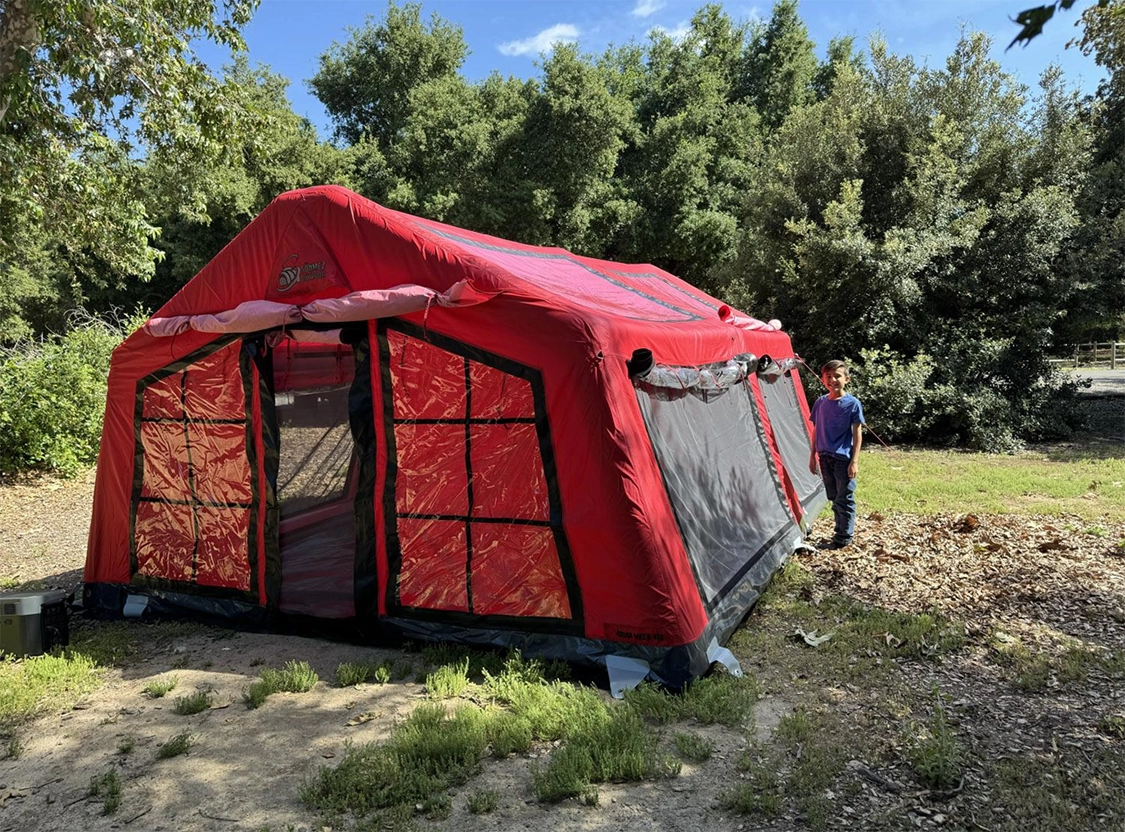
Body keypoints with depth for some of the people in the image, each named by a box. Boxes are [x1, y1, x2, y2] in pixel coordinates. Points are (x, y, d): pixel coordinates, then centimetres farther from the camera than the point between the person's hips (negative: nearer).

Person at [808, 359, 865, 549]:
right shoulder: (820, 403, 6)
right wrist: (813, 455, 11)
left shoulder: (852, 404, -8)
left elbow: (857, 433, -8)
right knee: (834, 498, 14)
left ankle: (844, 537, 10)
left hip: (843, 458, -5)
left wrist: (854, 461, -13)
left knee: (845, 499, 2)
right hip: (825, 457, 5)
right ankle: (841, 531, 27)